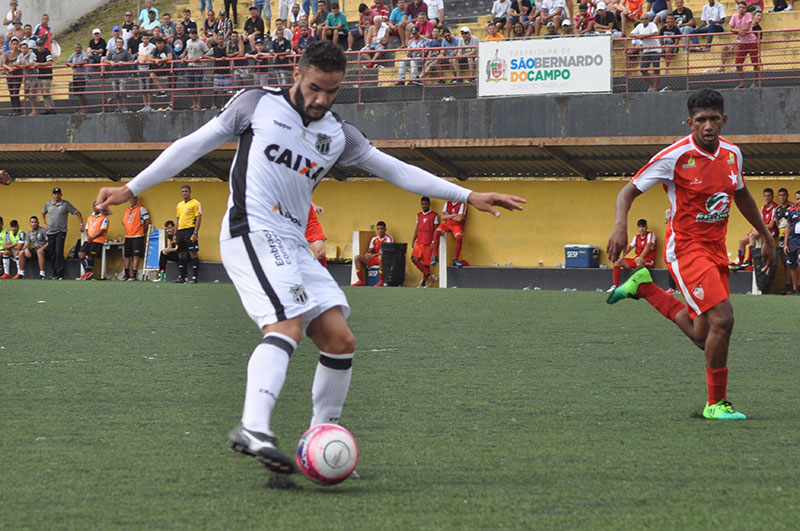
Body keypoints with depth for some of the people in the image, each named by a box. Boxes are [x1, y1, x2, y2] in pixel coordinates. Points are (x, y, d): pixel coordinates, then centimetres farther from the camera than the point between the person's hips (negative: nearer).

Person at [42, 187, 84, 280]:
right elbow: (43, 213, 27)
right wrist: (44, 224, 14)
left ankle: (60, 274, -16)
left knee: (59, 252, -15)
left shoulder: (66, 204, -3)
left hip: (61, 231, -4)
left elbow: (77, 213, 3)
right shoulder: (48, 204, 8)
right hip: (50, 232, 4)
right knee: (53, 254, 7)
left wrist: (81, 224, -4)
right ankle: (54, 274, 15)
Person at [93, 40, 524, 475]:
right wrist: (131, 188, 9)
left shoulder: (339, 136, 17)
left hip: (293, 245, 7)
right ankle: (253, 429, -45)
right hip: (252, 232, -7)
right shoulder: (257, 104, 4)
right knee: (287, 325, -28)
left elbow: (398, 171, 20)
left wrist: (467, 197, 15)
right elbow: (195, 144, 9)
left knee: (339, 340, -2)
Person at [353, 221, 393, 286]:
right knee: (357, 258, -8)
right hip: (374, 259, 6)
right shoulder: (374, 239, 12)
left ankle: (381, 281, -32)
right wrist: (367, 254, -10)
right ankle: (361, 281, -13)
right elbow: (369, 251, 16)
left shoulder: (389, 239, -6)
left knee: (381, 257, -43)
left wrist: (374, 255, -26)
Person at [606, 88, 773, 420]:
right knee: (722, 319, -20)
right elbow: (629, 191, -11)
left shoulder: (732, 154, 3)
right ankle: (716, 403, -5)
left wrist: (766, 236, 26)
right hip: (685, 248, -7)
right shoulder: (676, 156, -15)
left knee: (702, 336, 9)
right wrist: (620, 226, -28)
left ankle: (644, 287, 29)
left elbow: (741, 194, 22)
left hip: (715, 250, 7)